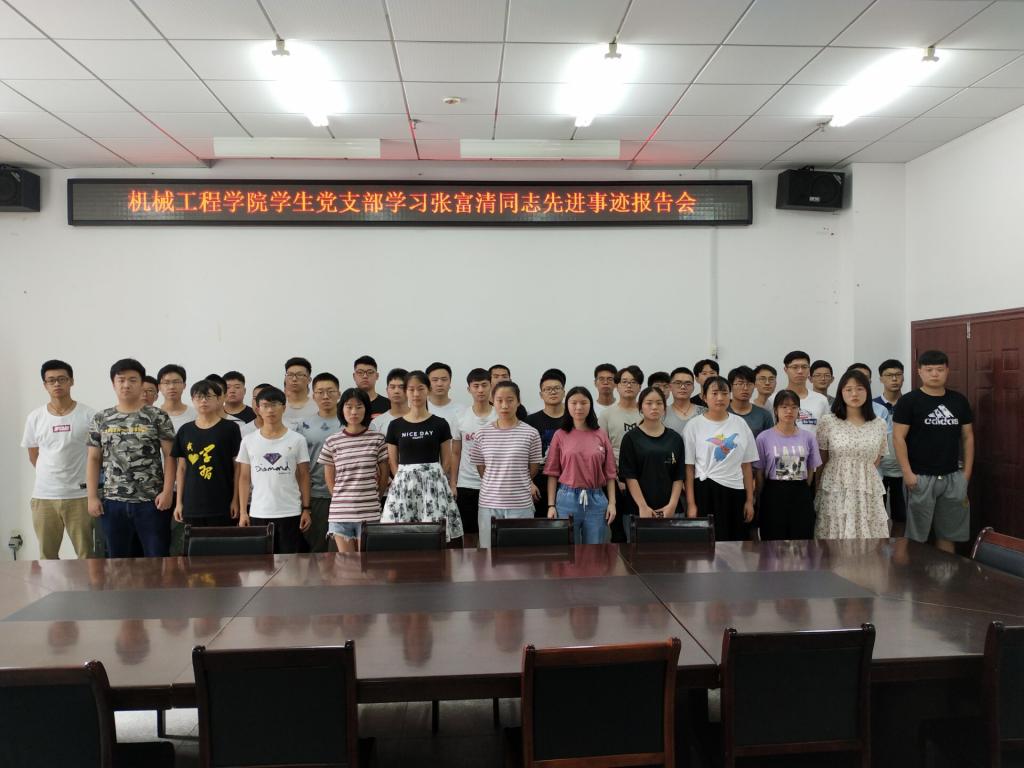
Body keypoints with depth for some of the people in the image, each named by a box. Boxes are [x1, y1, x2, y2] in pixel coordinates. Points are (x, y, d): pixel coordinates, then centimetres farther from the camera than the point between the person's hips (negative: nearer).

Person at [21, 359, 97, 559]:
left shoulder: (88, 415, -5)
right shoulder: (35, 417, 3)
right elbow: (33, 457, 14)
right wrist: (53, 474, 10)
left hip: (79, 495, -3)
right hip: (43, 496, 3)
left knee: (86, 554, 4)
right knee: (47, 555, 12)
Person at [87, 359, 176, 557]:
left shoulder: (158, 417, -1)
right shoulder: (101, 419, 8)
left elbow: (169, 456, -4)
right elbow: (94, 460, 10)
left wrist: (167, 491, -12)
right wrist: (92, 497, 2)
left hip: (151, 501, -3)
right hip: (113, 502, 3)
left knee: (158, 560, 2)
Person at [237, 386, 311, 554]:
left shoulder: (297, 440, 0)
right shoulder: (248, 440, 3)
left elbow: (303, 476, 3)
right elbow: (244, 478, 7)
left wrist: (306, 509, -1)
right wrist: (243, 512, 2)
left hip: (290, 513, -1)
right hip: (258, 514, 1)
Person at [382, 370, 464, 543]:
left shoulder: (440, 424, 2)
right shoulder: (395, 426, 5)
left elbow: (446, 461, 6)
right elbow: (393, 462, 8)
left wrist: (451, 485, 1)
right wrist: (405, 482, 1)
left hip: (434, 484, -1)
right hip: (403, 485, 1)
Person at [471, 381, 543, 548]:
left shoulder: (531, 434, -4)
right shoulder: (482, 434, 1)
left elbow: (534, 469, 6)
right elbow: (481, 470, 10)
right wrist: (496, 486, 8)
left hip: (520, 505, -1)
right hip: (489, 504, 2)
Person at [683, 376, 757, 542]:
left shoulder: (740, 424, 8)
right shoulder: (694, 425, -2)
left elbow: (746, 465, 10)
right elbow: (689, 468, -3)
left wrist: (749, 500, 7)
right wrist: (691, 504, -8)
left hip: (735, 492, 3)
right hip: (705, 491, -3)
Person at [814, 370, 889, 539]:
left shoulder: (880, 424, 5)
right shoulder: (827, 422, -3)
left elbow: (876, 460, 16)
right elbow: (820, 462, 4)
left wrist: (860, 475, 11)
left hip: (868, 493, 2)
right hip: (835, 491, -2)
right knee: (834, 539, 0)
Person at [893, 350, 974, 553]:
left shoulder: (959, 401, 9)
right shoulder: (908, 401, -5)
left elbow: (968, 437, 13)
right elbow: (898, 438, -8)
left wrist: (967, 471, 6)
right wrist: (907, 473, -14)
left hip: (952, 477, 4)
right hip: (921, 477, -4)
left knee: (947, 533, 12)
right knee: (916, 535, 2)